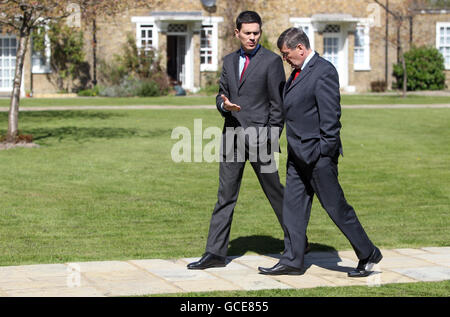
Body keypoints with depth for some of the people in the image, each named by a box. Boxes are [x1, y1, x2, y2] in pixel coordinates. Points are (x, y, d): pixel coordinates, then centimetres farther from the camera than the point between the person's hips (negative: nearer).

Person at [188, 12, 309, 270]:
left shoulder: (272, 61, -4)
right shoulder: (230, 61, 14)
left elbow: (278, 104, -6)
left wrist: (272, 140, -11)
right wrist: (224, 104, -8)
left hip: (258, 136, -5)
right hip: (232, 136, 5)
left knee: (275, 193, 3)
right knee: (225, 196, 4)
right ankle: (216, 253, 6)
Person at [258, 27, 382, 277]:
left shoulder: (323, 72, -15)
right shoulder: (298, 71, 14)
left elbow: (331, 116, -18)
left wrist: (324, 153, -19)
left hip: (318, 154, -9)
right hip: (298, 154, 9)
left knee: (336, 206, -3)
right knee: (293, 205, 8)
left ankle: (368, 254, 9)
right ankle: (292, 260, 14)